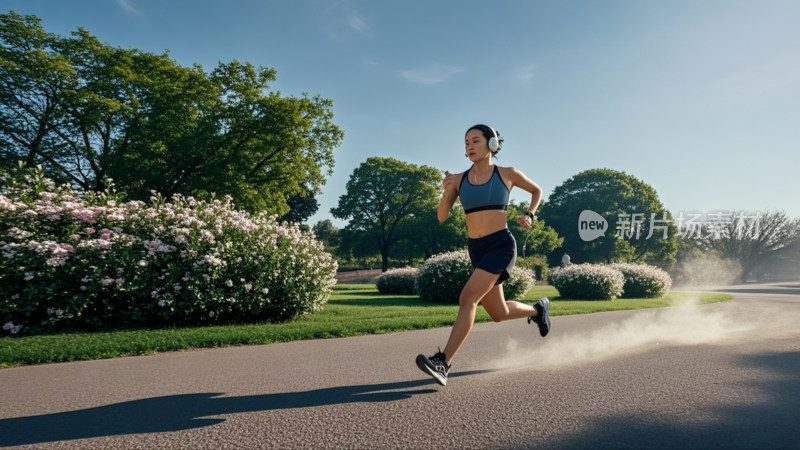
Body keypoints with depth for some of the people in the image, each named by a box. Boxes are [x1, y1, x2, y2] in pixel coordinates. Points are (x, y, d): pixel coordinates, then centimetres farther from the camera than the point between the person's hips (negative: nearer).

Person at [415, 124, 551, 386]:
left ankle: (443, 363, -21)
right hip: (476, 250, 5)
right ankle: (538, 309, 46)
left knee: (467, 298, -23)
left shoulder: (508, 174, 3)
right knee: (499, 314, 15)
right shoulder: (459, 179, 6)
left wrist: (530, 215, 3)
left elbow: (537, 190, 20)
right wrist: (446, 193, -17)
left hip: (501, 245, -5)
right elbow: (441, 217, 1)